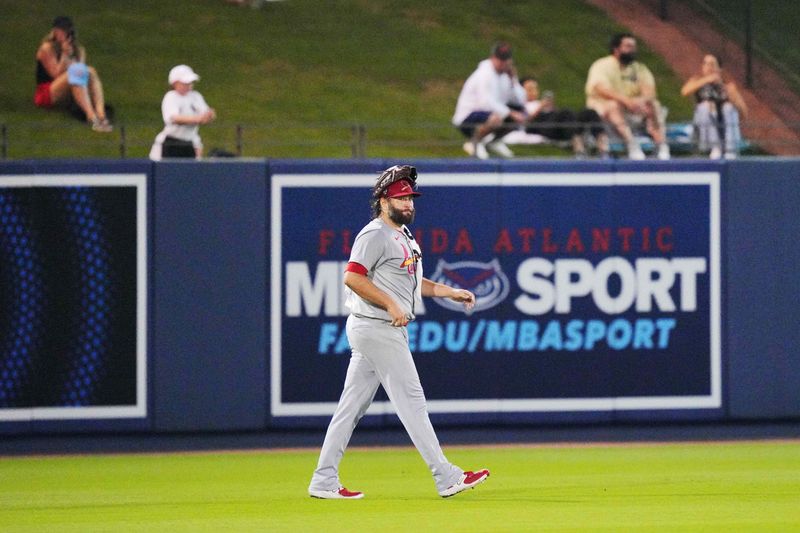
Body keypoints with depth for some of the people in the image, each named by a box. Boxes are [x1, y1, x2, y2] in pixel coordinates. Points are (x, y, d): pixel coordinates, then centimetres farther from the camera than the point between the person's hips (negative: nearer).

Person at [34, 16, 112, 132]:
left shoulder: (78, 50, 11)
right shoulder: (47, 49, -6)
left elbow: (81, 69, -4)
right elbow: (56, 74, -13)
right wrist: (65, 55, -19)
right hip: (46, 94, -6)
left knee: (91, 72, -20)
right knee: (73, 74, -32)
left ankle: (100, 113, -46)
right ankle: (91, 117, -52)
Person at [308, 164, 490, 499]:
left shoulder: (403, 235, 19)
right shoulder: (375, 235, -13)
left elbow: (411, 281, 29)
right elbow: (352, 277, -22)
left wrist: (450, 293, 20)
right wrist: (391, 305, -22)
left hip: (388, 330, 10)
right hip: (377, 330, -10)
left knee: (352, 406, 8)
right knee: (410, 399, -7)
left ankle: (324, 482, 9)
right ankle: (446, 477, -5)